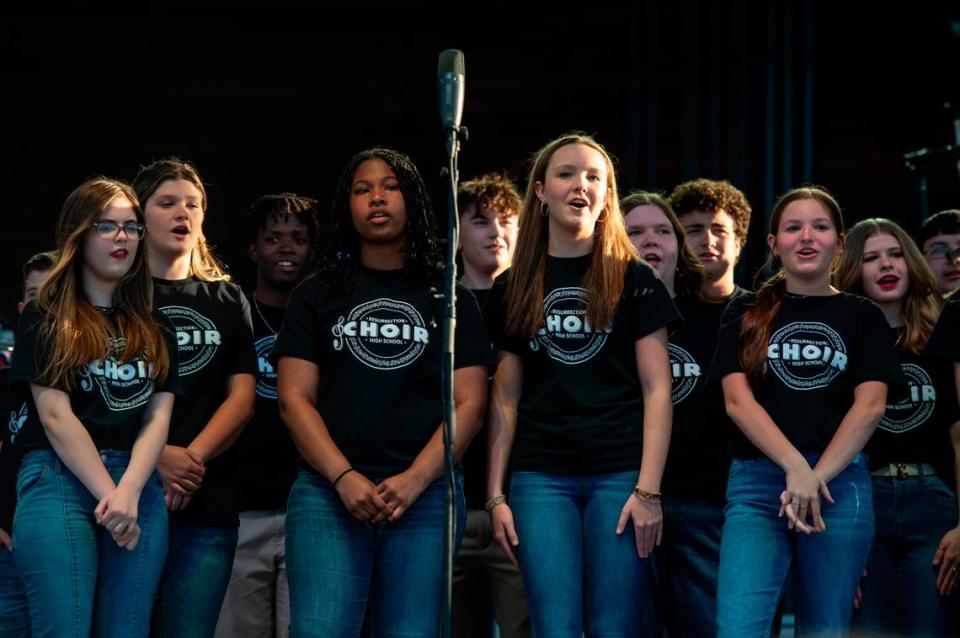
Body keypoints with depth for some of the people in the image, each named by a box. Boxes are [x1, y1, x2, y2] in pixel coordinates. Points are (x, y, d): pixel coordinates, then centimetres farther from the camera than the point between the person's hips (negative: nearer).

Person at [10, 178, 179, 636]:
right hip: (60, 482, -4)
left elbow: (158, 415, 6)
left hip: (139, 486, 4)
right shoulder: (45, 318, 5)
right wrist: (108, 494, -13)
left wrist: (128, 493, -12)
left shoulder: (153, 329, 17)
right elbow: (55, 415, -5)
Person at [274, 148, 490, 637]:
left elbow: (468, 403, 4)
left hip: (426, 494, 0)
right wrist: (344, 477, -11)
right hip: (328, 490, 0)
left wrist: (416, 479, -11)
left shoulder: (450, 300, 12)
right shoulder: (316, 295, 12)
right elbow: (294, 398, 4)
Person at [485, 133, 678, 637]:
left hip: (620, 473, -2)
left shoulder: (632, 280, 5)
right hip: (541, 477, 2)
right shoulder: (512, 290, 12)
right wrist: (495, 495, 4)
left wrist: (648, 490, -9)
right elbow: (505, 399, 12)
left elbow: (656, 390, 0)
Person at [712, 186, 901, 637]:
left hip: (839, 483, 0)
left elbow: (870, 404, 0)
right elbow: (737, 398, -1)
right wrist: (795, 467, -16)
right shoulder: (746, 313, 10)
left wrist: (816, 477, -12)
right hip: (757, 482, 0)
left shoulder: (862, 316, 10)